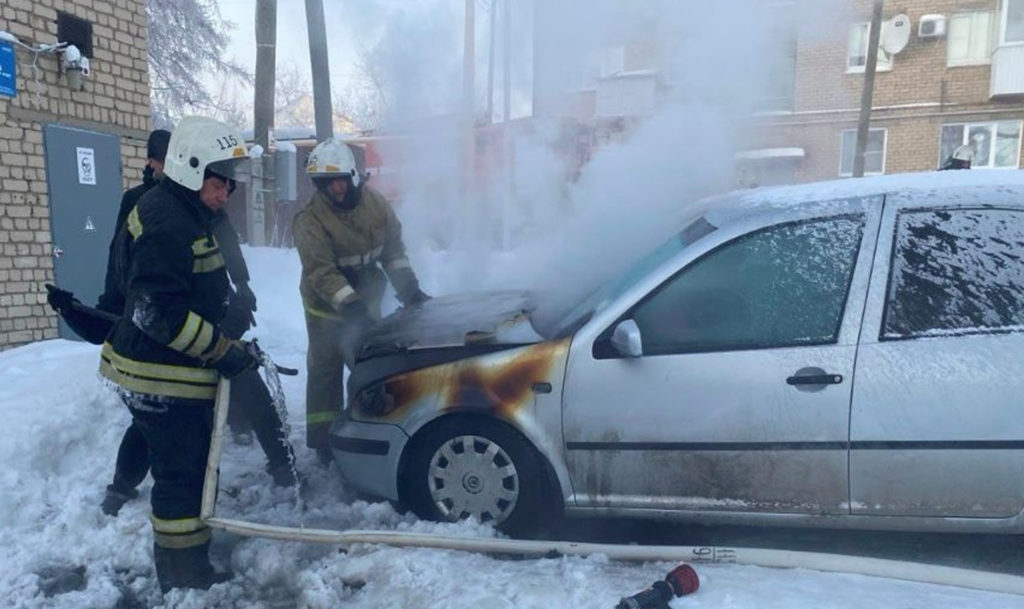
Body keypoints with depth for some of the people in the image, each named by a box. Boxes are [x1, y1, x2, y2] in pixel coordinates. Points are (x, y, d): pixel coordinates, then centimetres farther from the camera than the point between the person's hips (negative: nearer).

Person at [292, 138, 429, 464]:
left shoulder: (375, 203, -7)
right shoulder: (310, 220, -22)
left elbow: (393, 249, 0)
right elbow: (322, 274, -27)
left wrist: (409, 290, -9)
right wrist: (352, 308, -35)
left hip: (366, 299, 5)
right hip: (327, 306, -4)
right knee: (325, 369, 2)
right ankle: (322, 437, 15)